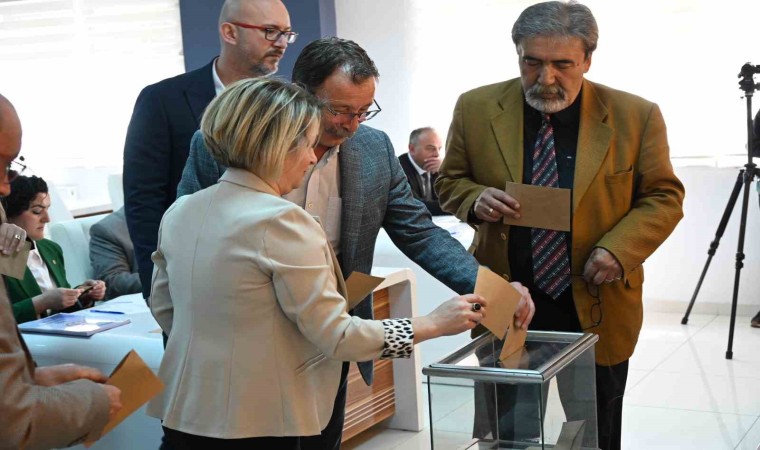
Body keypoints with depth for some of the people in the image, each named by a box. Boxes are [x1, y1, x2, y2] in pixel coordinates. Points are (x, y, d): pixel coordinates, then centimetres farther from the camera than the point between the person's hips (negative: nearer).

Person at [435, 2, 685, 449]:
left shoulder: (636, 116, -7)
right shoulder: (477, 109, -4)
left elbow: (663, 196, 0)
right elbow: (450, 181, 7)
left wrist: (619, 249, -17)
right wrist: (476, 199, -16)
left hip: (598, 308, -1)